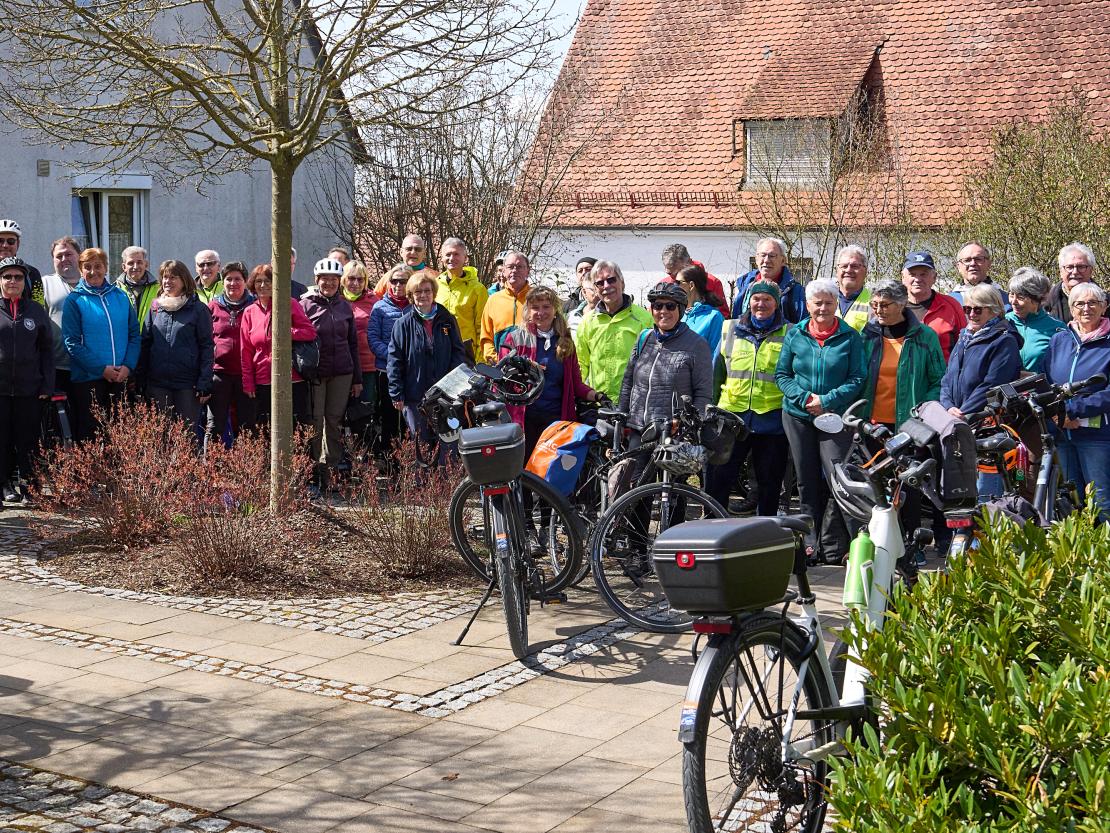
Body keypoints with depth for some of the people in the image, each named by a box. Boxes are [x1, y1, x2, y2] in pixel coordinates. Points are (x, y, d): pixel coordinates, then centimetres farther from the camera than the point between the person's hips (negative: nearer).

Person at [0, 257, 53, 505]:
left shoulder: (36, 311, 10)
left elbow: (47, 349, 11)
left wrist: (47, 386, 3)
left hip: (30, 388, 1)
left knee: (28, 438, 4)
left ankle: (31, 482, 11)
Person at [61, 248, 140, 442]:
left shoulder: (120, 296, 9)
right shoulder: (75, 300, -3)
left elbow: (134, 334, 8)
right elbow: (72, 343, -9)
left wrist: (128, 366, -7)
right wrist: (101, 369, -15)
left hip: (119, 377, 4)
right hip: (87, 379, -4)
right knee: (88, 434, 0)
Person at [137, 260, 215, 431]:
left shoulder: (198, 309, -1)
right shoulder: (155, 307, 9)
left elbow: (207, 347, -3)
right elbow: (145, 343, 12)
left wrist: (205, 384, -10)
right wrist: (141, 381, 6)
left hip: (188, 384, -3)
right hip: (158, 383, 3)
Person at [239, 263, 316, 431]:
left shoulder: (289, 305, 0)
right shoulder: (249, 312, 8)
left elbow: (311, 332, -5)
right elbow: (246, 353, 9)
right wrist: (248, 384, 4)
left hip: (293, 381, -3)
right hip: (263, 384, 3)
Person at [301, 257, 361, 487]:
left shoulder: (344, 306, 12)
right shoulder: (306, 305, 0)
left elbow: (353, 343, 15)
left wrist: (357, 378, 13)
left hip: (342, 373, 3)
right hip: (315, 373, -3)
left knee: (334, 421, 6)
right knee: (315, 422, -4)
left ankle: (330, 467, 14)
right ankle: (313, 471, 2)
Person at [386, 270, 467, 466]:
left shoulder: (447, 320, 6)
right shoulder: (404, 323, 0)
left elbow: (458, 353, 8)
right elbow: (394, 360, -1)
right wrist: (396, 394, -6)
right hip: (414, 396, -1)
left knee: (444, 443, 3)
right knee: (419, 442, 5)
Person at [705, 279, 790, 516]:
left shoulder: (788, 334, 4)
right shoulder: (732, 330, 10)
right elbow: (716, 371, 15)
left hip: (772, 419, -1)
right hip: (732, 416, 1)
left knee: (769, 483, 9)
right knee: (717, 479, 0)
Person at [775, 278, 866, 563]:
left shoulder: (850, 337, 0)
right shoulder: (795, 336, 7)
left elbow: (857, 378, -3)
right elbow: (782, 374, 8)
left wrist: (827, 401, -14)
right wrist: (804, 398, -9)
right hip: (798, 416, 3)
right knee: (806, 481, 7)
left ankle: (831, 545, -5)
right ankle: (810, 542, 14)